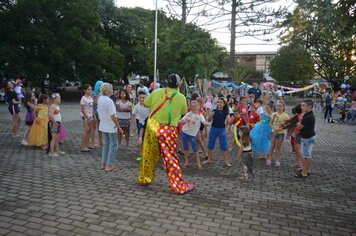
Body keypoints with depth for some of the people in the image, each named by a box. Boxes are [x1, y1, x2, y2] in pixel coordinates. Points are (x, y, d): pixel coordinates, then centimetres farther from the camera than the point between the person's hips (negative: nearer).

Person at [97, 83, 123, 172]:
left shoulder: (100, 99, 1)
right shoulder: (109, 101, -23)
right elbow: (113, 116, -24)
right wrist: (119, 127, -17)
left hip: (103, 126, 8)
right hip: (111, 127, -8)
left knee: (105, 144, 18)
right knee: (113, 145, 4)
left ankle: (103, 164, 24)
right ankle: (108, 165, 6)